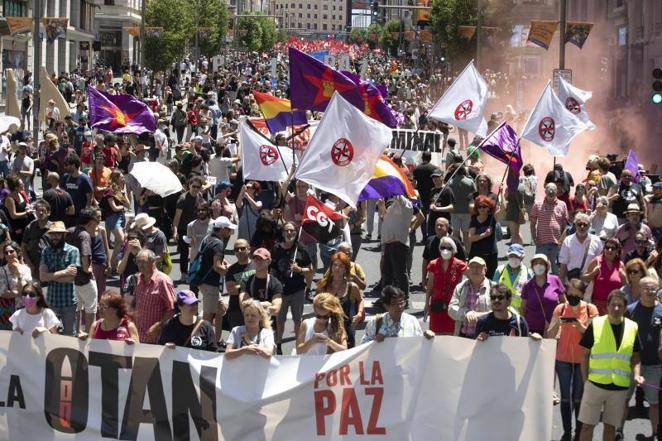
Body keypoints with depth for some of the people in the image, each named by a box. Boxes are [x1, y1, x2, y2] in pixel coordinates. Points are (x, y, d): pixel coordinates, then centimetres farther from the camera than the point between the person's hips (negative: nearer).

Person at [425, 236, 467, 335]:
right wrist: (427, 303, 8)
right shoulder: (434, 265, 1)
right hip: (437, 304, 1)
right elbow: (429, 286, 8)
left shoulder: (459, 266, -3)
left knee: (451, 333, -1)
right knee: (437, 333, 4)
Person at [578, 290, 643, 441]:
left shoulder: (632, 328, 2)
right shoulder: (595, 324, -5)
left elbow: (635, 357, 11)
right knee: (587, 424, 1)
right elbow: (585, 354, 1)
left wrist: (636, 375, -6)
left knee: (611, 425, 11)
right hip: (595, 384, -2)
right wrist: (585, 378, -3)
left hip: (620, 387, 2)